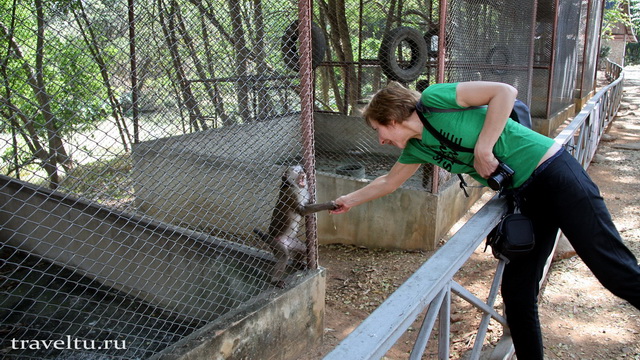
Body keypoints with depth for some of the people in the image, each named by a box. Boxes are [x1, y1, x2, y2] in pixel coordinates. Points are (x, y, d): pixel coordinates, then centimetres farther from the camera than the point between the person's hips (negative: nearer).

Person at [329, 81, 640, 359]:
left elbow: (505, 91, -18)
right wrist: (350, 200, 34)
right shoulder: (417, 148, 10)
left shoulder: (433, 99, -13)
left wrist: (482, 148, -20)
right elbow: (389, 181, 26)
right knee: (516, 292, 8)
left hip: (552, 172, -8)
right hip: (525, 196, 8)